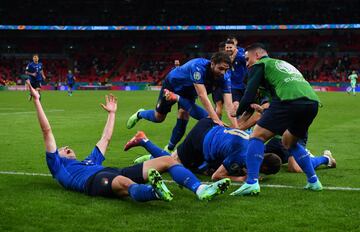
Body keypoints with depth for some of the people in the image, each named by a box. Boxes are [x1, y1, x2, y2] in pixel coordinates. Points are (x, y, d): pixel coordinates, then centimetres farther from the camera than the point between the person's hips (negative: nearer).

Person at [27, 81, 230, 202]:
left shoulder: (90, 161, 45)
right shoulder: (59, 166, 28)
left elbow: (106, 138, 53)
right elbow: (47, 131, 23)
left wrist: (112, 113, 57)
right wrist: (37, 100, 20)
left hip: (115, 173, 8)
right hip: (95, 180, -7)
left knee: (168, 160, -7)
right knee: (124, 183, -44)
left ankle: (201, 190, -29)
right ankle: (156, 191, -78)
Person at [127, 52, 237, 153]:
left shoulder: (223, 79, -29)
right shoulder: (198, 66, -44)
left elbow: (228, 104, -35)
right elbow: (202, 96, -50)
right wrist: (216, 119, -56)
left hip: (189, 92, 4)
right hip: (172, 83, -4)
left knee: (183, 116, -14)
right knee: (159, 117, 8)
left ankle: (170, 148, 8)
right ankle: (140, 114, 42)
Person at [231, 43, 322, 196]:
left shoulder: (259, 65, 16)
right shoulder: (283, 64, 38)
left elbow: (249, 97, 6)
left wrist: (238, 113, 25)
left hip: (289, 100, -7)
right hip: (312, 102, 8)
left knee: (257, 136, 1)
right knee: (289, 142, 28)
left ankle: (251, 183, -12)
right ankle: (313, 182, 24)